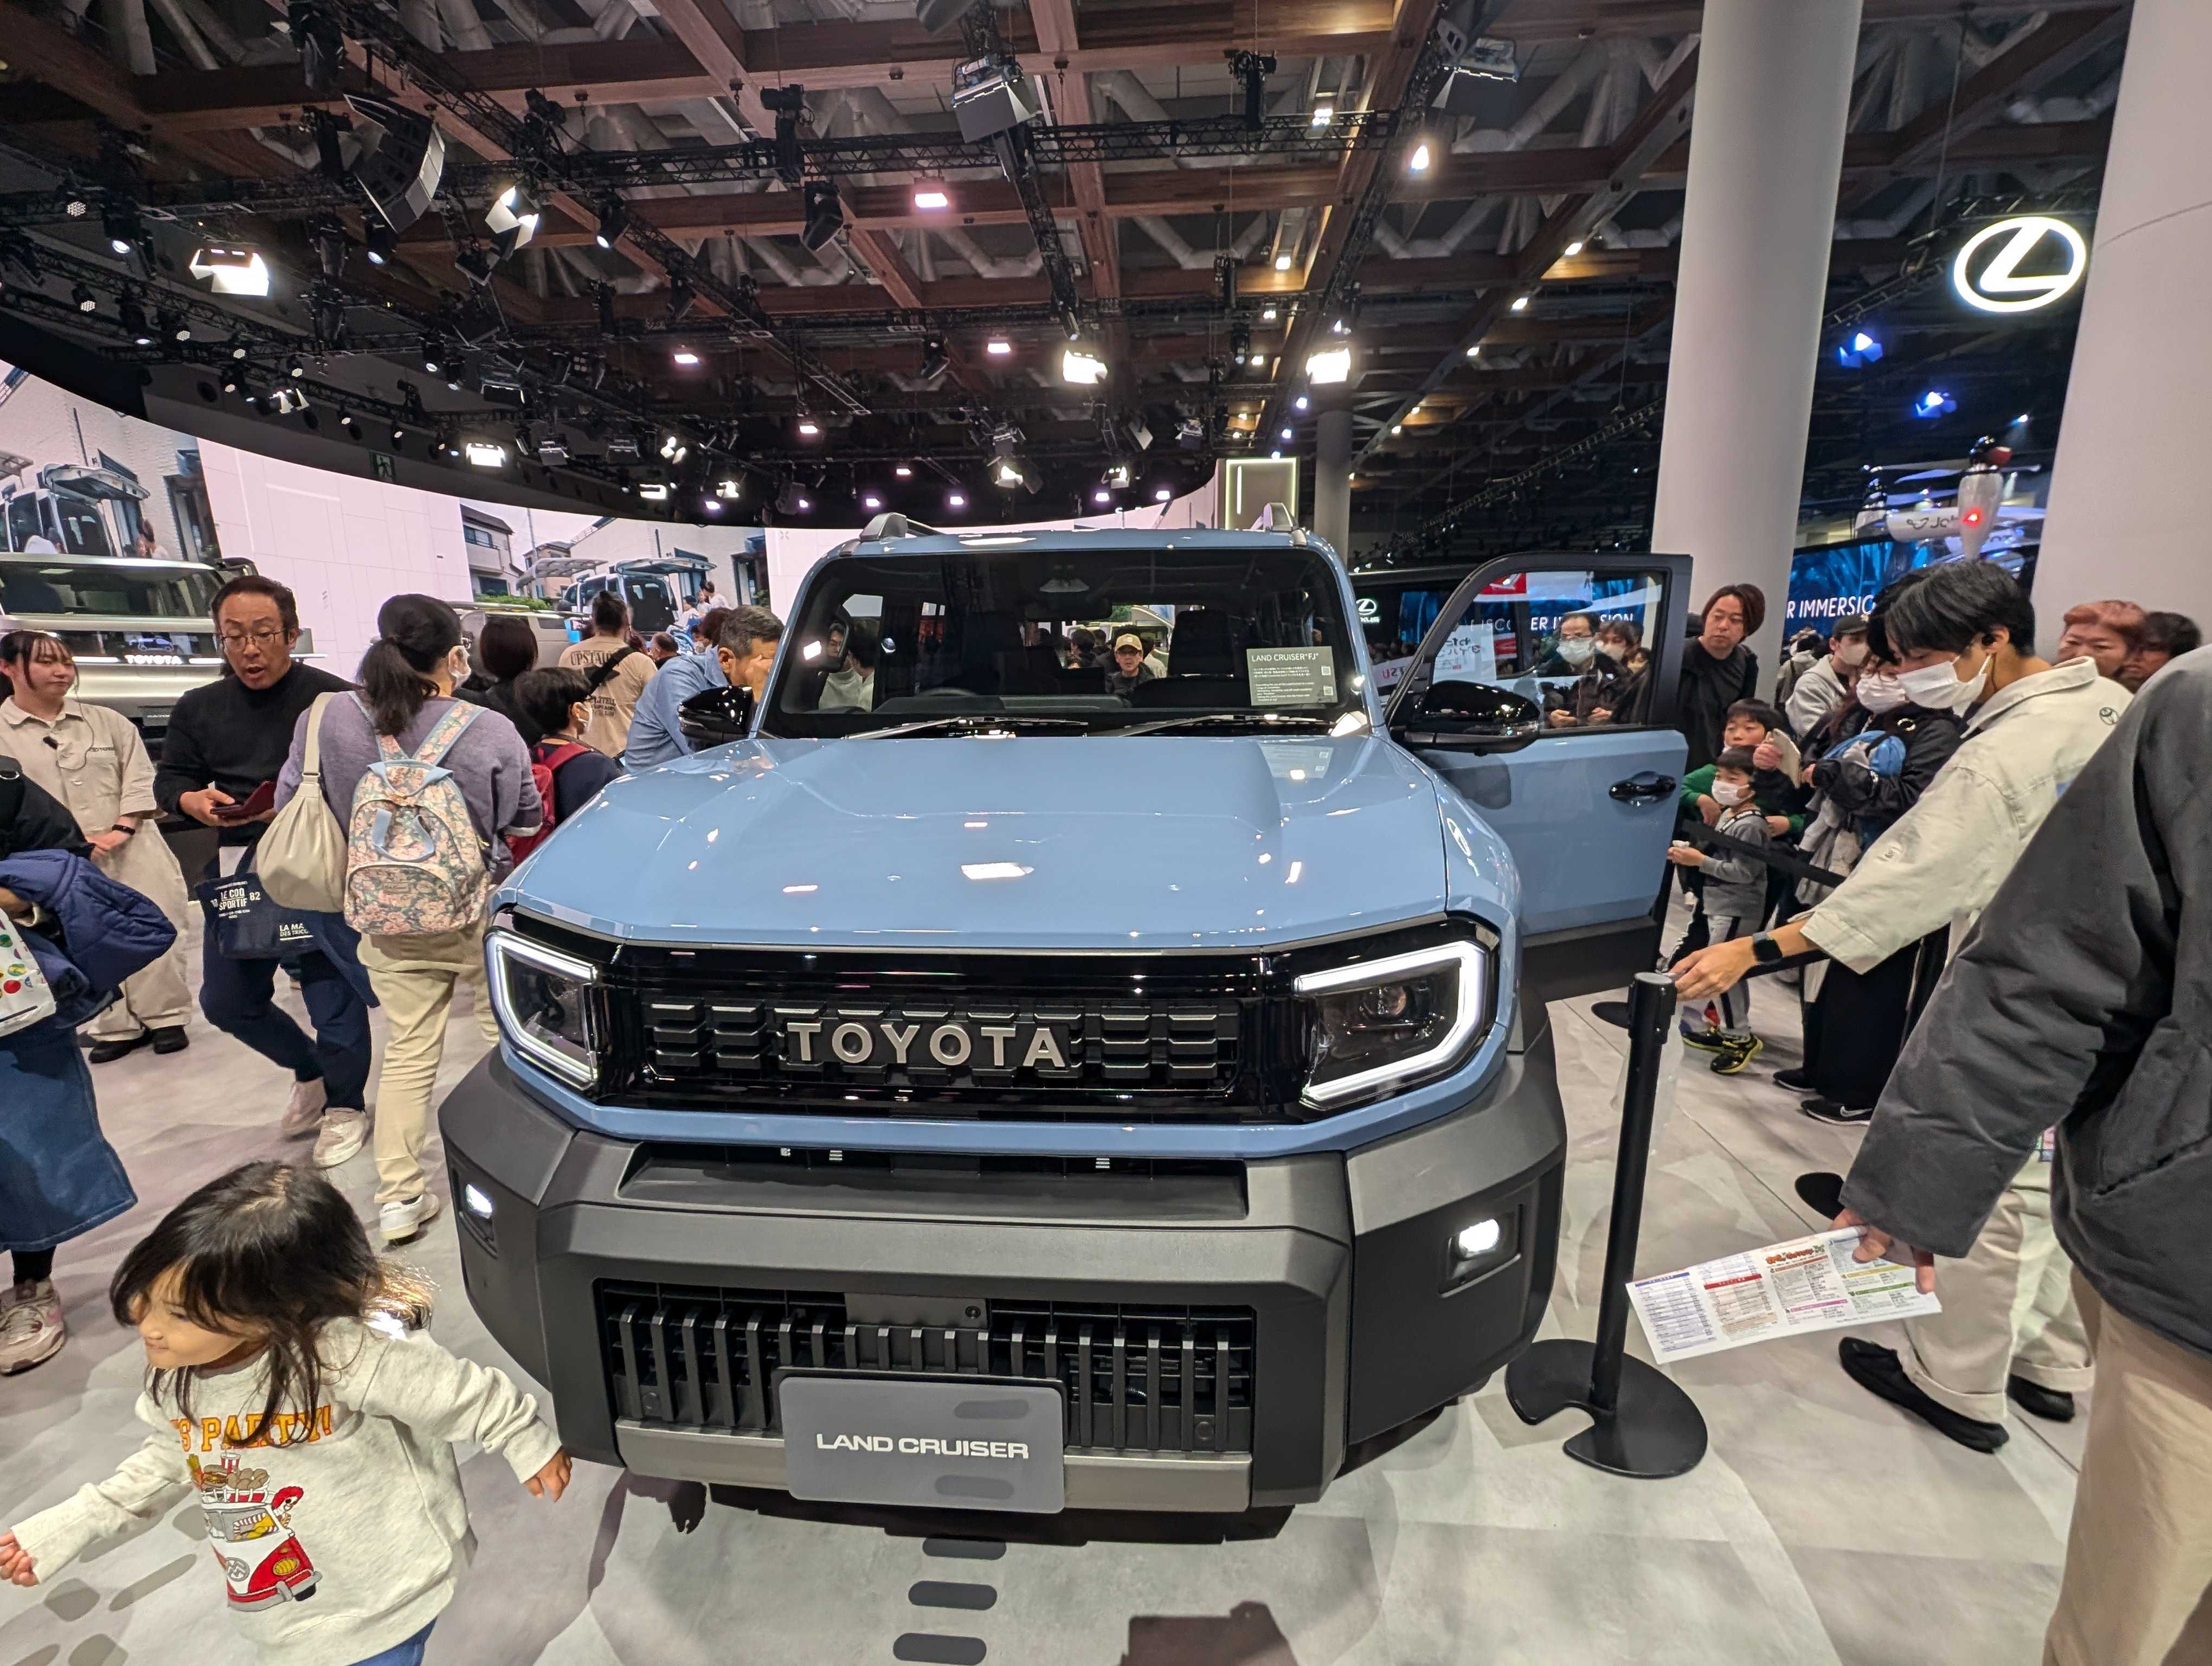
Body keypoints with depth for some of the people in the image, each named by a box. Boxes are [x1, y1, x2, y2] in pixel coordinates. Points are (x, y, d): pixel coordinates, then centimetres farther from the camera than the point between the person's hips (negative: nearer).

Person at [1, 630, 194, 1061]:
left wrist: (121, 829, -10)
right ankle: (116, 1028, 17)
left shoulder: (107, 722, 8)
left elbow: (139, 778, 4)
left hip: (133, 855, 1)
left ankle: (165, 1017, 14)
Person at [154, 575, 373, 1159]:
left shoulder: (332, 697, -8)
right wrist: (193, 801, -9)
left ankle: (345, 1105, 20)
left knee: (331, 993, 0)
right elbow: (168, 778, 13)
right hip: (240, 866, 6)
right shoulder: (197, 707, 10)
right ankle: (310, 1071, 38)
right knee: (225, 1001, 14)